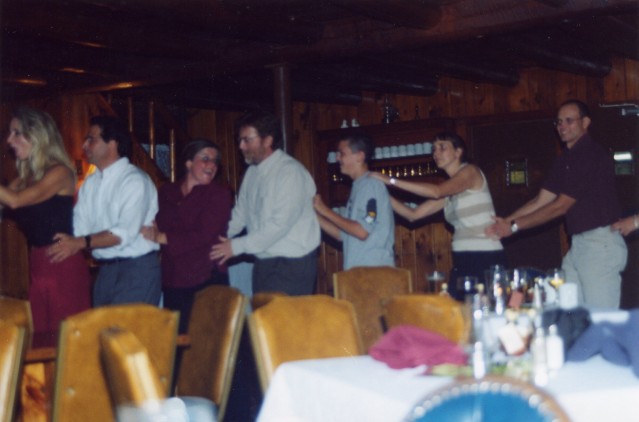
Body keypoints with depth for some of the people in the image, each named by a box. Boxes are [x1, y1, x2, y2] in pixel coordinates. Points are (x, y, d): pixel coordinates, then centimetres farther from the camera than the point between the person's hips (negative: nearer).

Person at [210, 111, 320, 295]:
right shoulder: (252, 172, 10)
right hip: (264, 264, 7)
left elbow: (280, 223, -22)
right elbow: (240, 214, 15)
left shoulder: (290, 171, -15)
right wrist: (219, 239, -1)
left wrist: (237, 246, -19)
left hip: (292, 266, -7)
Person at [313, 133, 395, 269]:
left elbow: (362, 231, -18)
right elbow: (343, 235, 16)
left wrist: (326, 211, -10)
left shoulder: (372, 184, -9)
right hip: (357, 271, 8)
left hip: (374, 269, -8)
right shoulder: (358, 187, 17)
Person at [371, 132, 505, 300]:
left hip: (485, 259, -7)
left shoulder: (471, 171, -4)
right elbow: (413, 214, 12)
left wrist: (392, 181, -19)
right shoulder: (448, 192, 16)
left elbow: (436, 191, -20)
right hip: (462, 261, 7)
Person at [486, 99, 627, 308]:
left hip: (601, 242, -9)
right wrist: (505, 221, -2)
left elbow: (560, 206, -15)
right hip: (578, 244, 9)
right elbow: (541, 201, 11)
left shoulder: (593, 156, -13)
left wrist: (514, 226, -12)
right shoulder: (566, 159, 16)